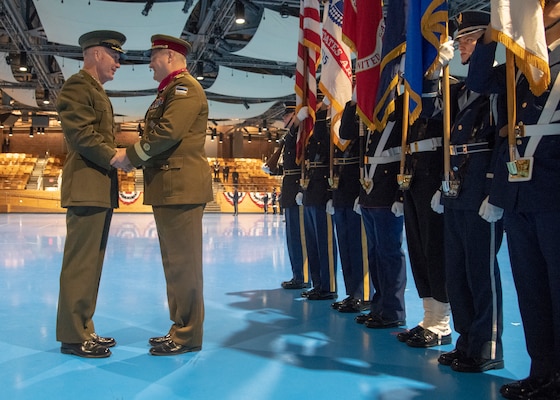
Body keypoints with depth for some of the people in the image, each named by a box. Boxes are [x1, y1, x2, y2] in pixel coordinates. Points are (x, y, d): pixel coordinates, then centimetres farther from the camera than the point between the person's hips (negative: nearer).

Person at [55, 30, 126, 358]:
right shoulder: (78, 85, -5)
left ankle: (83, 330, 20)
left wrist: (120, 156, 8)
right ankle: (73, 337, 1)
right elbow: (80, 133, -18)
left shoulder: (97, 91, 25)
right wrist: (113, 155, -17)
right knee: (80, 264, -6)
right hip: (87, 187, -10)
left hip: (101, 189, 10)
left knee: (91, 264, 12)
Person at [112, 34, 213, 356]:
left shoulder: (185, 87, -8)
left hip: (182, 187, -10)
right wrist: (134, 159, 5)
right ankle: (181, 327, 24)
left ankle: (188, 336, 3)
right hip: (167, 187, 10)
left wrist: (130, 155, -11)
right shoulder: (169, 90, 23)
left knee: (183, 262, -5)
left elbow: (168, 132, -20)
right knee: (174, 262, 14)